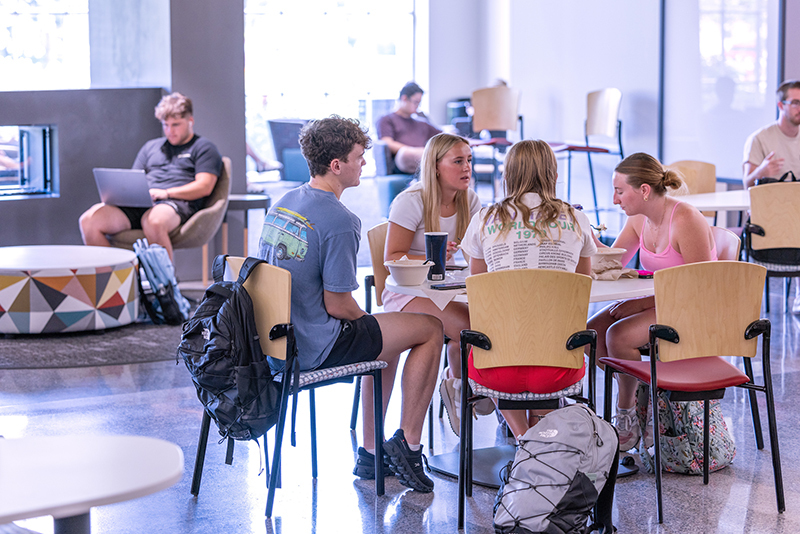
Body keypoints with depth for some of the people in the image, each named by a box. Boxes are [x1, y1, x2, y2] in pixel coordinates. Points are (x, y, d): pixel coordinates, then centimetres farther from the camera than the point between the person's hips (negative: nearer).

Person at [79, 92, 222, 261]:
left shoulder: (203, 147, 13)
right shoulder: (151, 146, 32)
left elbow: (205, 187, -1)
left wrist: (166, 193, -12)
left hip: (177, 203, -6)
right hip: (139, 205, 6)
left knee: (153, 221, -43)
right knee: (89, 219, -20)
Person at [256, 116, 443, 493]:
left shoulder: (282, 204, 8)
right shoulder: (339, 222, -20)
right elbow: (337, 304, -19)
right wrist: (367, 321, 4)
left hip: (276, 337, 9)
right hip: (314, 348, -9)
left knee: (382, 335, 31)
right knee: (431, 329, 4)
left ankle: (370, 451, 31)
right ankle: (408, 442, 9)